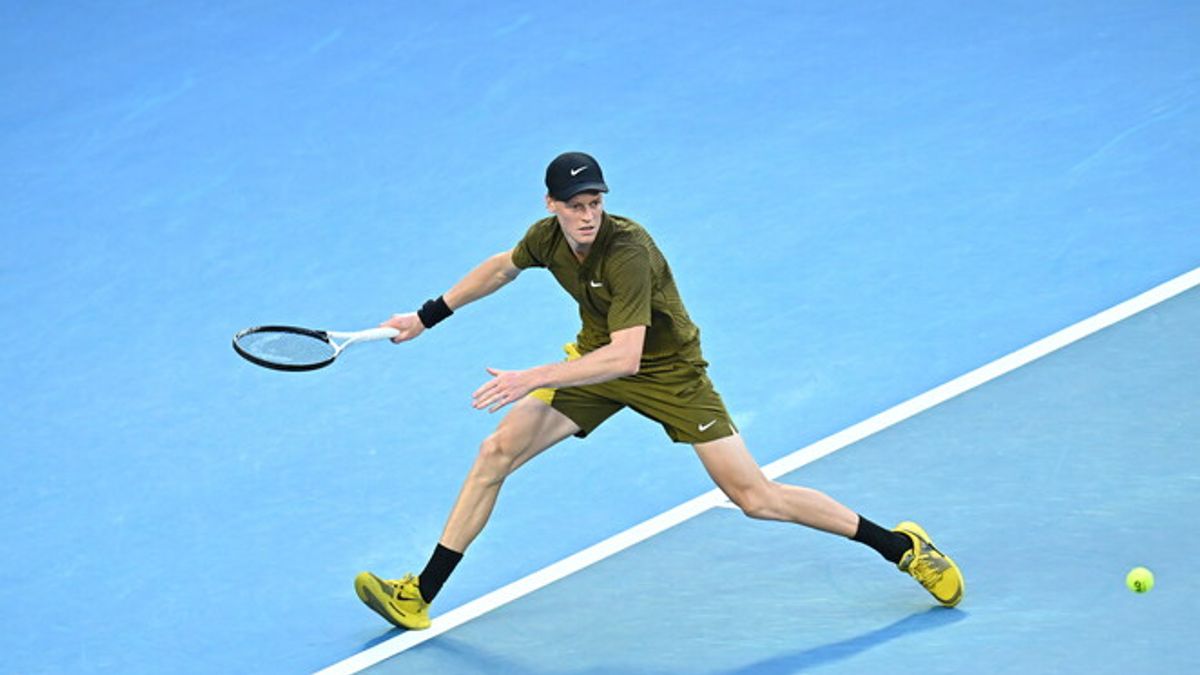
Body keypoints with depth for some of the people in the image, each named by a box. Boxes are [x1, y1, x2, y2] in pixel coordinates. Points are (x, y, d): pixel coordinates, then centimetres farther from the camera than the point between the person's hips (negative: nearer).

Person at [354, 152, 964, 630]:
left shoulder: (627, 252, -35)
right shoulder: (547, 237, -13)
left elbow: (625, 355, -44)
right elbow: (501, 267, 12)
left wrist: (531, 380, -47)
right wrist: (427, 317, 14)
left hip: (667, 371, -6)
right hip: (595, 356, 6)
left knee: (756, 498, -9)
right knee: (497, 451, -3)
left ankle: (903, 546, 7)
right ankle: (418, 597, 6)